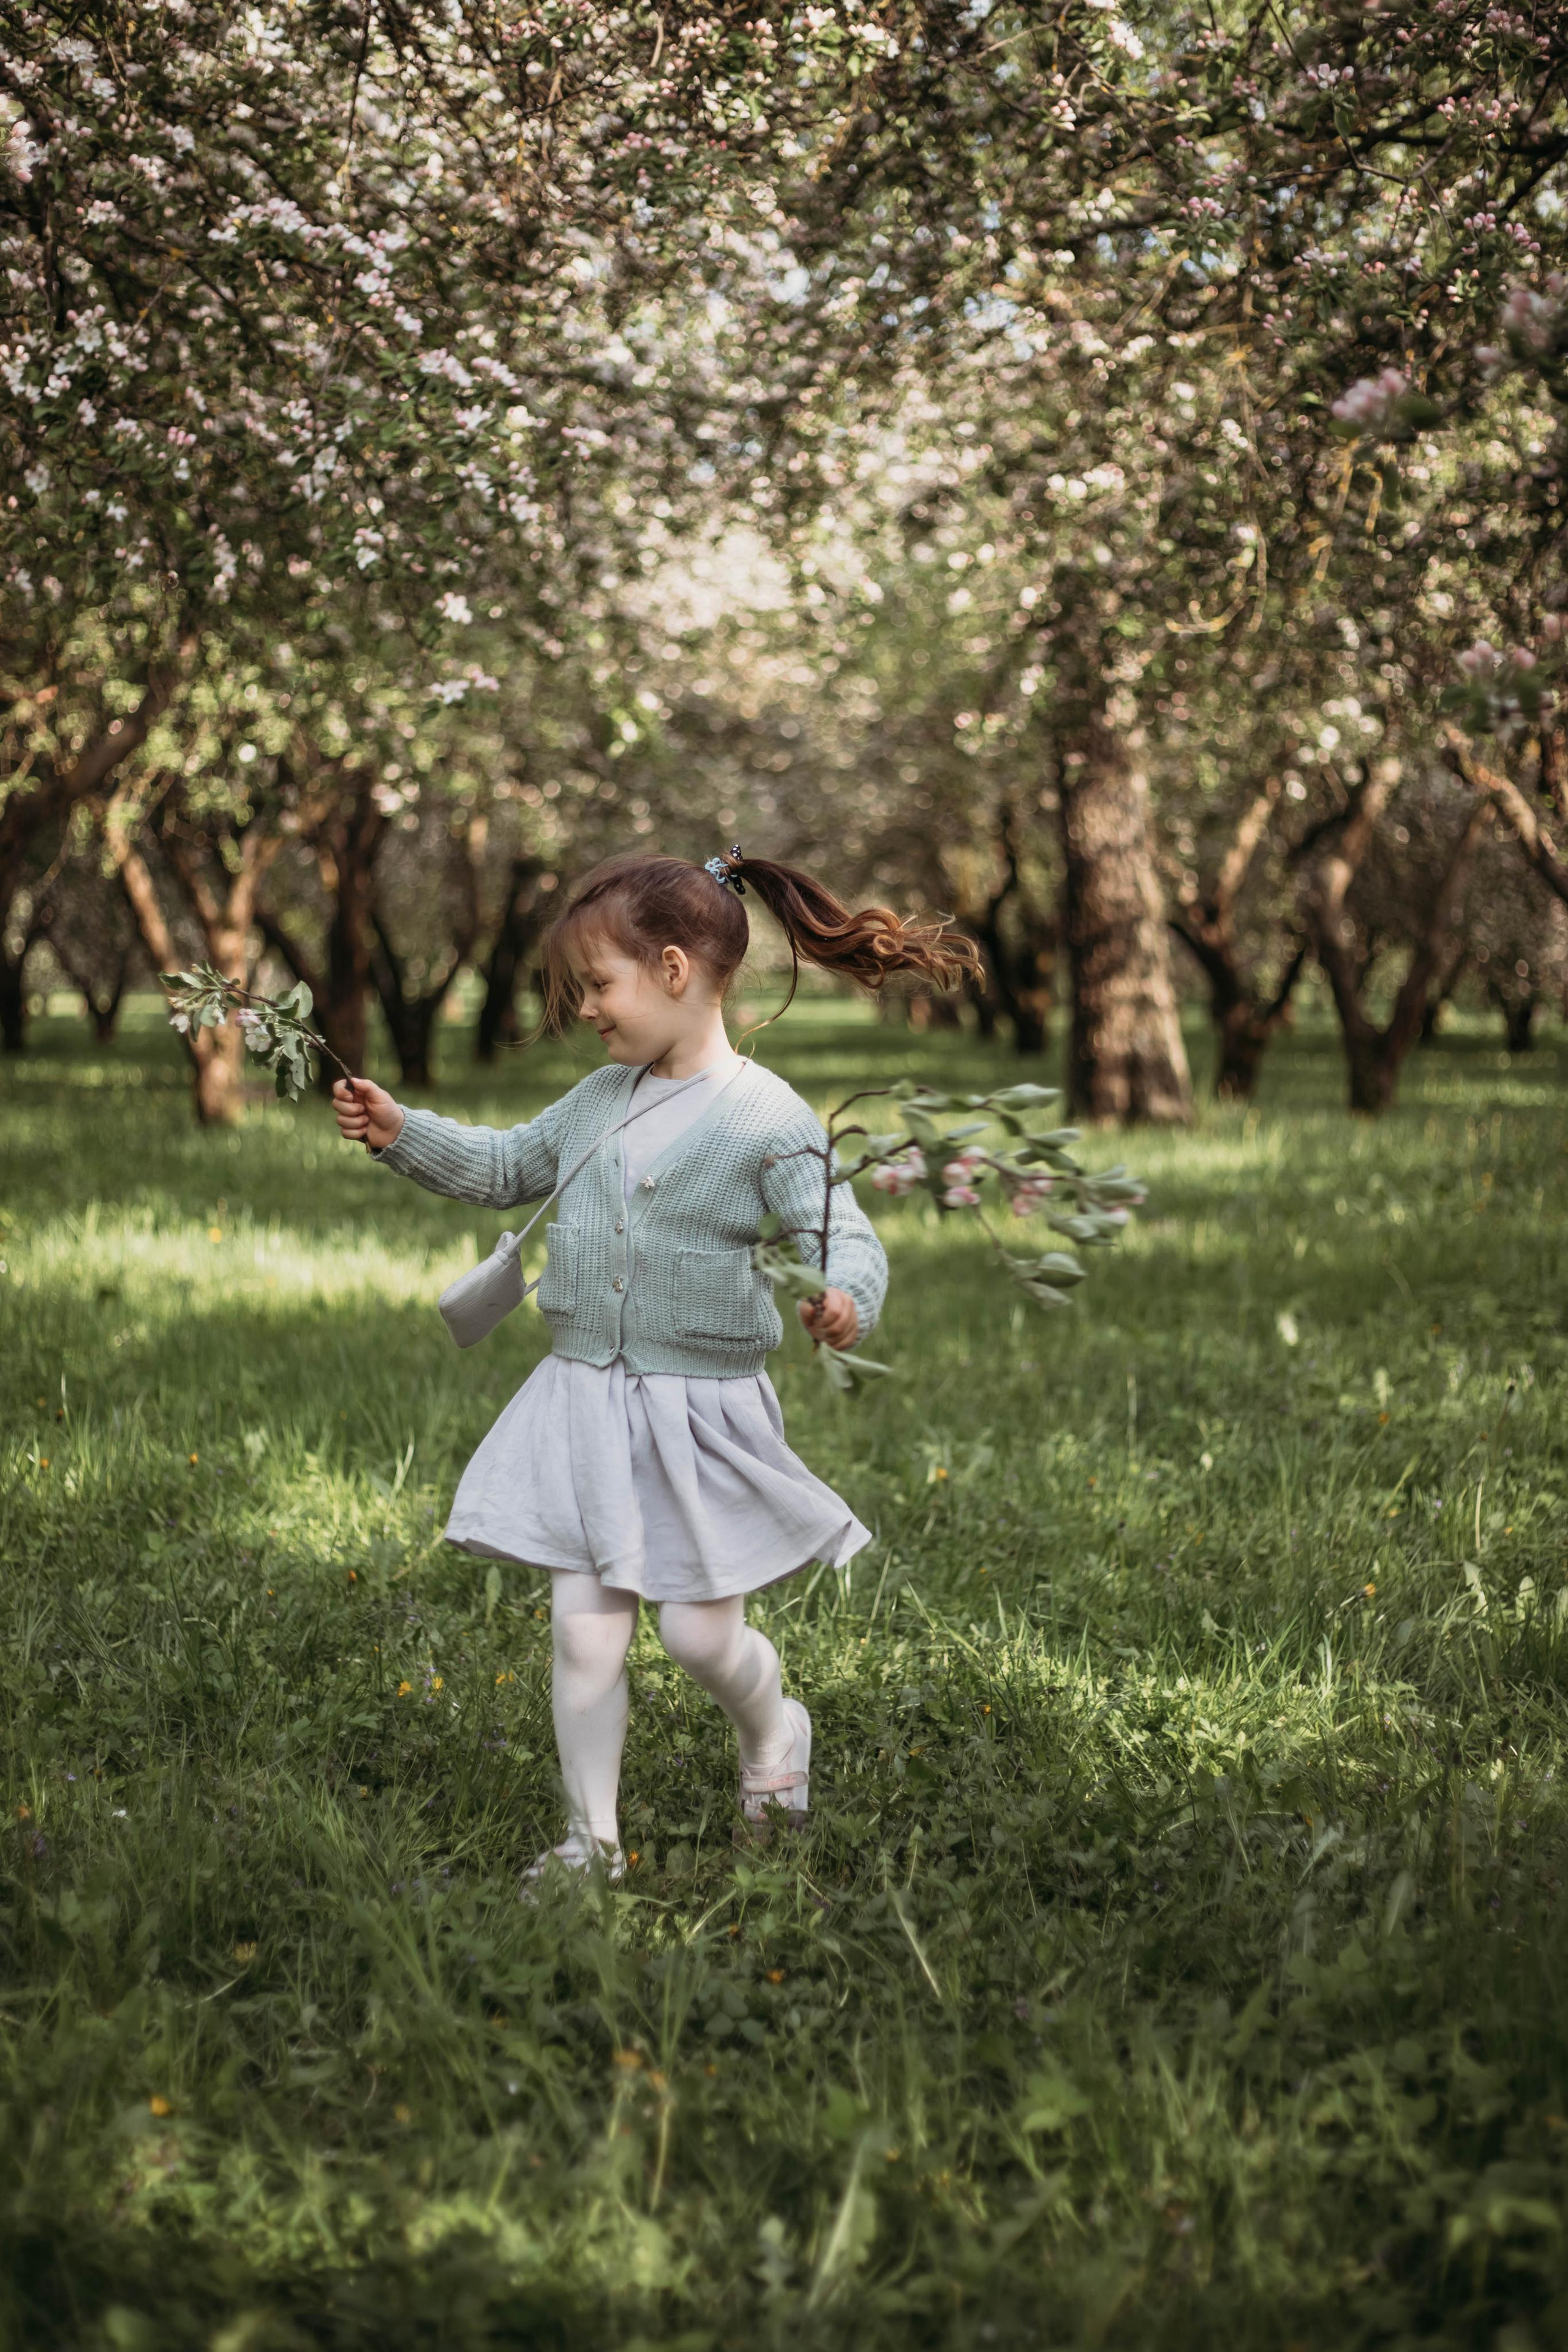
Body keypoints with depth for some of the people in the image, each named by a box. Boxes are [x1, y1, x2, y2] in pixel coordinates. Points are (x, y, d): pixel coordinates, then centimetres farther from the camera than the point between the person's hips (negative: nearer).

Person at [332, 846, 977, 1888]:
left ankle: (772, 1733, 36)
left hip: (701, 1416, -5)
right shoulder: (600, 1099, 8)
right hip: (584, 1401, 5)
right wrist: (403, 1132, 16)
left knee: (701, 1632, 2)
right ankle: (592, 1838, 17)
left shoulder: (767, 1117, -14)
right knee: (585, 1627, 4)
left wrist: (845, 1297, -43)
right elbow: (507, 1167, 25)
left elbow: (845, 1233, -22)